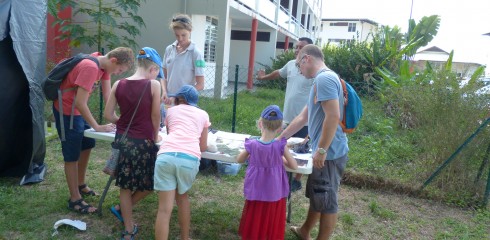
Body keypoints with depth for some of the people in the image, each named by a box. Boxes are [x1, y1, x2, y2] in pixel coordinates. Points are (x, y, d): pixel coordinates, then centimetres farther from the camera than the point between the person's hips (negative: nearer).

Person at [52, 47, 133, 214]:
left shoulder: (104, 63, -2)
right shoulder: (90, 68, -30)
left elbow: (108, 95, 0)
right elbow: (80, 103, -31)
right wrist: (97, 127, -23)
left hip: (78, 108, 9)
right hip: (66, 110, -9)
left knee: (87, 144, 19)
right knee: (72, 155, -2)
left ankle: (81, 185, 36)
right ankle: (75, 200, 10)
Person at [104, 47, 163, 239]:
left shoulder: (119, 84, 1)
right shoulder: (154, 85, -11)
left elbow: (108, 114, 4)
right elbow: (155, 117, -6)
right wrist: (155, 137, 10)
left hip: (122, 140, 6)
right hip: (143, 142, -5)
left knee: (125, 186, 18)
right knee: (149, 184, 21)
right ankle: (121, 208, 29)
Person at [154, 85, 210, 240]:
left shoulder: (171, 111, 27)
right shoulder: (203, 114, 25)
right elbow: (203, 147, 27)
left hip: (167, 156, -1)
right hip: (190, 159, 1)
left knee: (164, 208, 2)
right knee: (182, 196, 27)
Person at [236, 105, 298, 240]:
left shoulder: (252, 144, -14)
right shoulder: (280, 145, -17)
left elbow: (239, 160, 3)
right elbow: (294, 166, -9)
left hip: (256, 192, 1)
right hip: (275, 193, -1)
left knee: (255, 221, 19)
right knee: (272, 224, 18)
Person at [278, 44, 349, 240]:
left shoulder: (324, 78, -16)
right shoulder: (321, 80, 17)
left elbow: (333, 116, -26)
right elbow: (303, 117, 22)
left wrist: (321, 150, -22)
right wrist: (280, 138, 26)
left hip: (329, 153, -10)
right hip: (325, 152, 10)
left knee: (326, 200, 5)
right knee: (316, 196, 23)